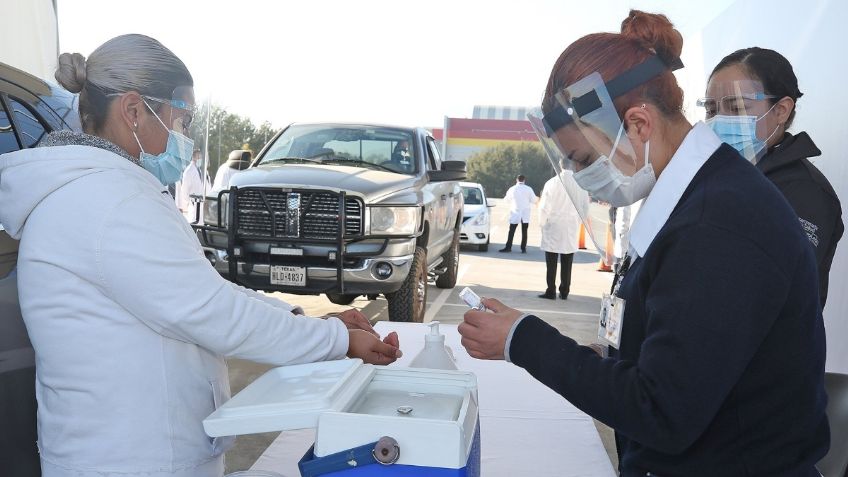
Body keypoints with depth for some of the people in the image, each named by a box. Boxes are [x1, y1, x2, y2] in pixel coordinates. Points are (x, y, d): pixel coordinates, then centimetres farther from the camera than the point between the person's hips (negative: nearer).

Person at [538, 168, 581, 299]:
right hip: (571, 228, 3)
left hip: (554, 226, -3)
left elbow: (544, 207, -9)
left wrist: (542, 223, 4)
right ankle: (564, 292, 16)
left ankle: (551, 291, 6)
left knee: (551, 263, 5)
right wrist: (577, 223, 12)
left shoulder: (552, 183, -12)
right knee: (567, 264, 11)